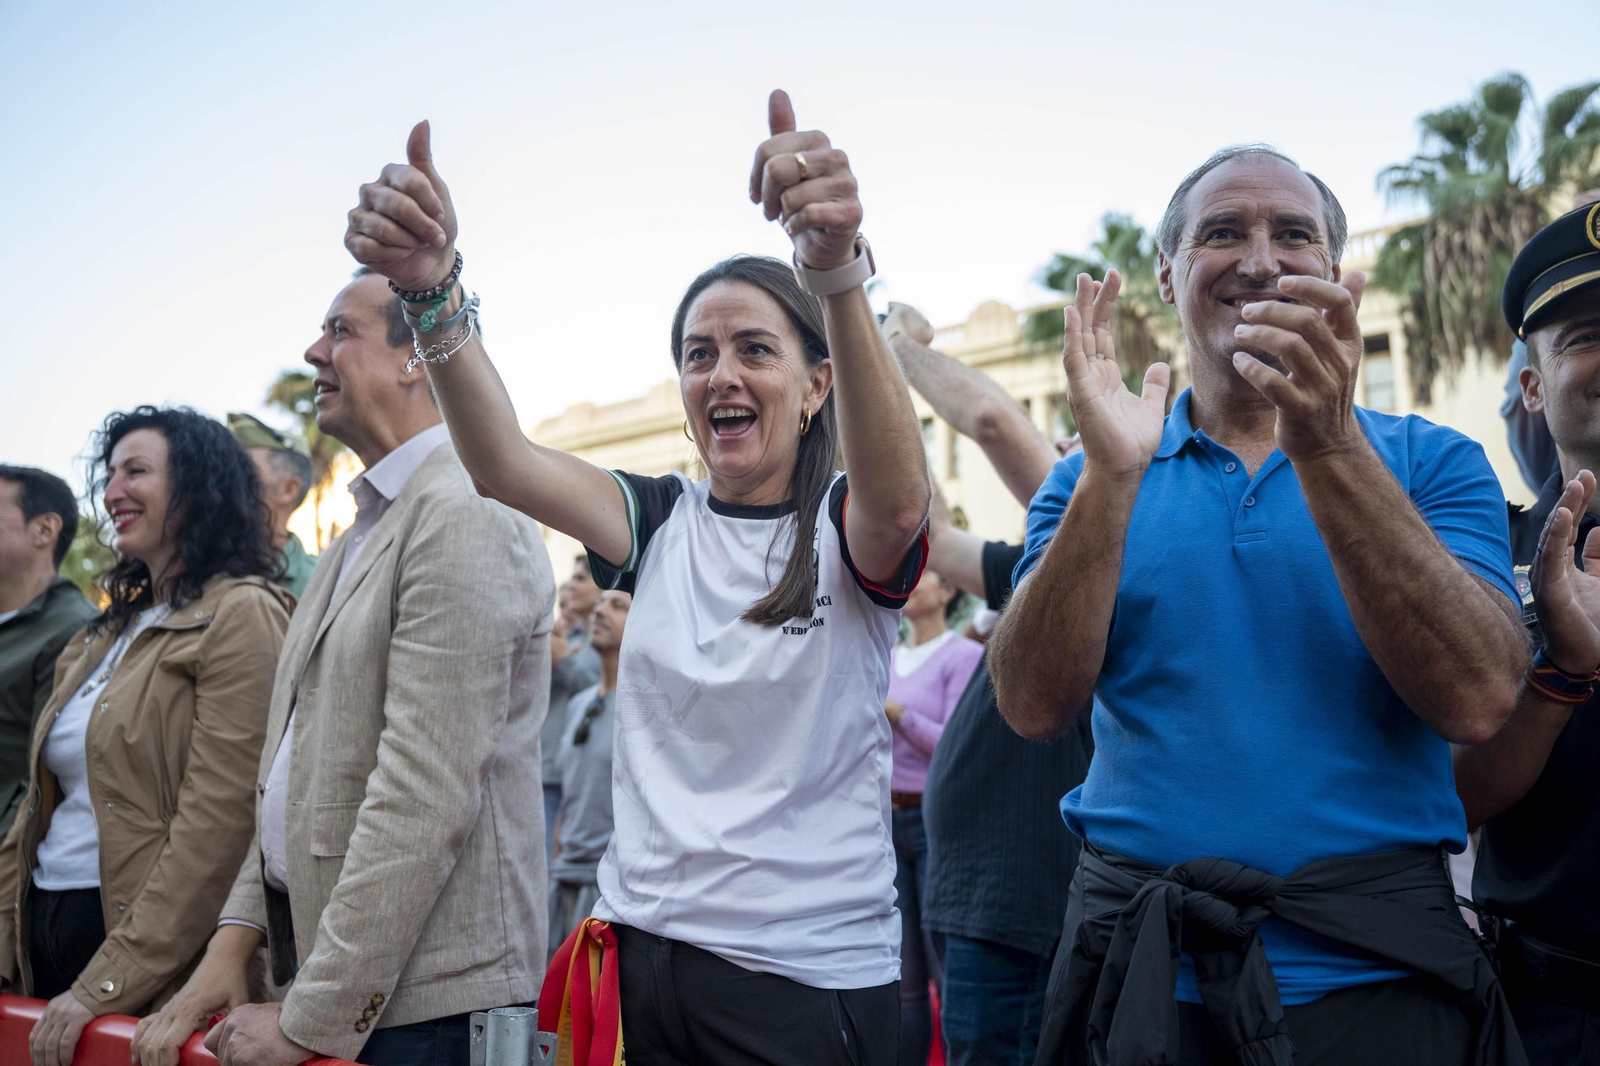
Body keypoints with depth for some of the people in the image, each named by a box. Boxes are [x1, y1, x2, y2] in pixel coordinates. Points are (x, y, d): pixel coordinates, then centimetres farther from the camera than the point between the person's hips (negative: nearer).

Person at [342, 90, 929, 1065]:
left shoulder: (847, 530, -5)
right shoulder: (660, 521, 4)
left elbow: (898, 500, -30)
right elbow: (505, 464, -12)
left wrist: (838, 272, -45)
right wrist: (432, 289, -30)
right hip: (646, 955, 4)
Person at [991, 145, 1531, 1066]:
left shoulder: (1431, 463, 2)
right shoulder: (1092, 481, 4)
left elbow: (1477, 702, -14)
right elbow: (1036, 706, -9)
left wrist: (1327, 444, -21)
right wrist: (1112, 475, -21)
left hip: (1373, 977, 0)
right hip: (1138, 971, 1)